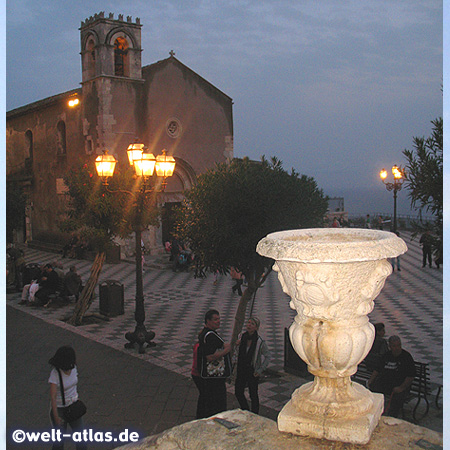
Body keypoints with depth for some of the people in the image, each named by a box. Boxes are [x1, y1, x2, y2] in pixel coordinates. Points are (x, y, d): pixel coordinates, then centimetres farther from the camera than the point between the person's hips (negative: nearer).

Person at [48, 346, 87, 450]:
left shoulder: (73, 367, -8)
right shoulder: (55, 373, -24)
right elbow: (52, 397, -25)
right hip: (59, 408, -4)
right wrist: (56, 417, -26)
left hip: (73, 406, 4)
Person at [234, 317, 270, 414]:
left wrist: (260, 370, -11)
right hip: (241, 370, 5)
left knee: (253, 394, 5)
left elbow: (267, 357, -7)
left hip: (253, 371, -5)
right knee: (238, 392, 8)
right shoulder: (243, 337, -1)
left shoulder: (260, 342, -15)